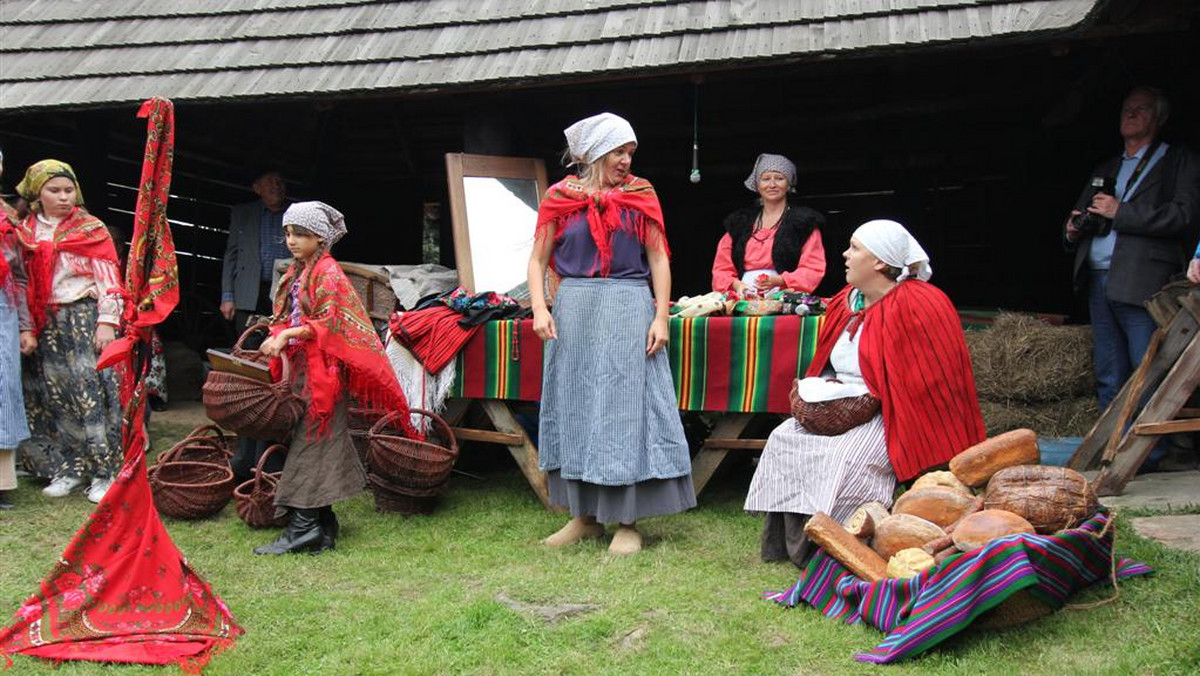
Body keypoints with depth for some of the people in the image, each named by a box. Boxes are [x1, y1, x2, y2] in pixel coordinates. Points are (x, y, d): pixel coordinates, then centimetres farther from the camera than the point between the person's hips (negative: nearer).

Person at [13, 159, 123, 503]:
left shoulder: (91, 230, 3)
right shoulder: (25, 232, 12)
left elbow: (108, 279, -2)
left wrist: (107, 321, -11)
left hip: (84, 318, -4)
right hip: (44, 324, 4)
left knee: (91, 391, -7)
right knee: (52, 395, 4)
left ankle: (104, 471, -2)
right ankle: (68, 468, 13)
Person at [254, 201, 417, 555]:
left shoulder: (327, 271, -9)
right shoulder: (297, 272, 16)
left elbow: (329, 323, -17)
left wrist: (288, 334, -24)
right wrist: (277, 341, 4)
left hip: (323, 370, -8)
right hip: (302, 368, 8)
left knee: (311, 443, -9)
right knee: (318, 446, 9)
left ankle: (304, 526, -8)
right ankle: (323, 527, 14)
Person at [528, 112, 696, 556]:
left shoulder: (641, 195, 6)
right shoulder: (560, 197, 7)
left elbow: (659, 260, 3)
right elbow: (538, 259, 6)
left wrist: (661, 316, -7)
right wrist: (540, 309, -9)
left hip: (629, 309, -1)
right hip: (574, 308, 2)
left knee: (626, 408, -2)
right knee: (576, 408, 6)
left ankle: (627, 521, 7)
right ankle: (585, 515, 19)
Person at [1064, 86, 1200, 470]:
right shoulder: (1106, 170, 25)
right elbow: (1080, 216, 29)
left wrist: (1120, 213, -11)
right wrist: (1072, 231, 5)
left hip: (1142, 283, -6)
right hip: (1098, 281, 6)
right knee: (1108, 379, 7)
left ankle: (1150, 456, -2)